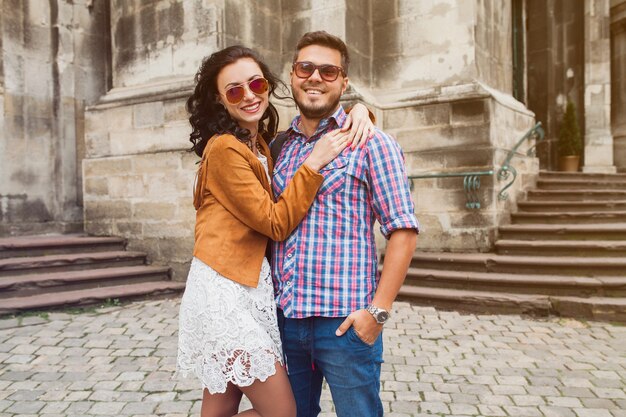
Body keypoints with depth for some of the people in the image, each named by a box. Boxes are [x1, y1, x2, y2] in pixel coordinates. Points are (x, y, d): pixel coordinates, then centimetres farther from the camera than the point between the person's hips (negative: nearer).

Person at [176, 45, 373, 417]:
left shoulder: (265, 144, 14)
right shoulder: (224, 149, -11)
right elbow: (277, 223, -14)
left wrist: (357, 110, 5)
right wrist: (314, 162, -15)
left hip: (253, 288, 8)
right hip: (224, 292, -8)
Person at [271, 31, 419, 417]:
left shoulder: (370, 143, -5)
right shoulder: (279, 147, 9)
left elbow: (403, 230, -9)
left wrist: (379, 310, -14)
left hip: (345, 321, -5)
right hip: (285, 316, 5)